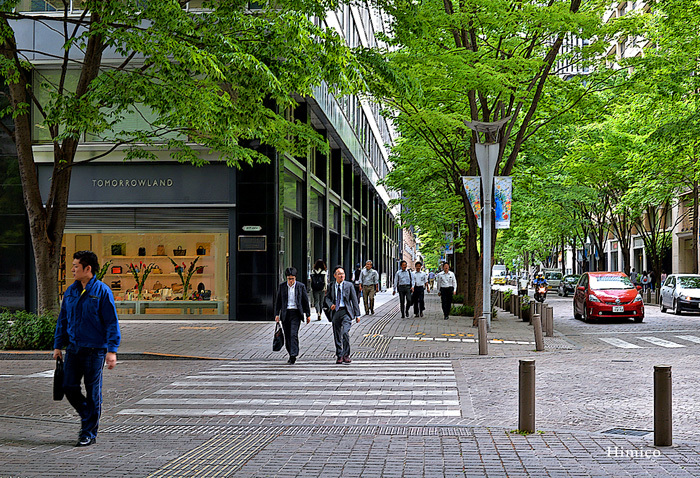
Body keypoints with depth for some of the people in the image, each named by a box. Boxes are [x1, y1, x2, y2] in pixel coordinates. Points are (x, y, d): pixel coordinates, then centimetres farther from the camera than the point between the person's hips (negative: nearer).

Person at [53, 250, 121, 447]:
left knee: (93, 392, 1)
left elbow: (112, 322, -10)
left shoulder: (102, 291, -9)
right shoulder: (70, 291, 9)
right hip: (73, 348, 6)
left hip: (94, 350, -6)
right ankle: (88, 417, 27)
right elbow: (63, 320, 17)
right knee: (69, 387, 3)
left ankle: (89, 433, 11)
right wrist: (57, 345, 13)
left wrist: (112, 351, -15)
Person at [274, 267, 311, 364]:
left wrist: (308, 315, 6)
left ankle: (293, 356, -16)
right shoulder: (282, 286, 5)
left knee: (294, 334, -14)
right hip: (285, 314, 3)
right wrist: (277, 314, 3)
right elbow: (278, 301, 9)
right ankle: (291, 355, 21)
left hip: (296, 313, -3)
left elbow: (305, 301, 6)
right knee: (287, 336, 7)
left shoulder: (301, 286, 1)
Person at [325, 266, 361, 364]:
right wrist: (330, 304, -7)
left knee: (345, 333, -19)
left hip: (346, 312, -3)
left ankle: (346, 355, -9)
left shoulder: (349, 285, 2)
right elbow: (327, 297, 17)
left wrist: (357, 315, -2)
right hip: (335, 312, 3)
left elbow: (354, 300, 2)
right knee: (337, 336, 7)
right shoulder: (331, 286, 8)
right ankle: (339, 356, 20)